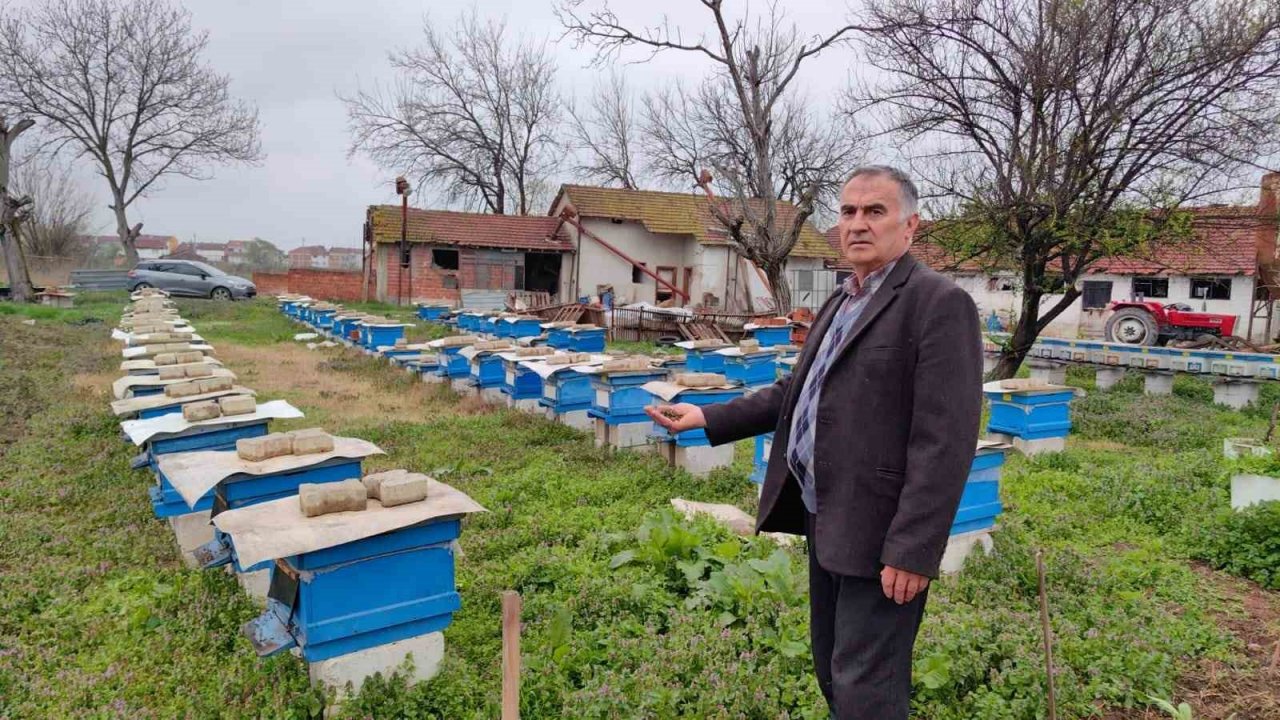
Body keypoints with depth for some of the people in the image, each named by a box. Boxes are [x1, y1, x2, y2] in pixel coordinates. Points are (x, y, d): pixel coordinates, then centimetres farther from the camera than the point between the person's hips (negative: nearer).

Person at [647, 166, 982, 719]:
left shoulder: (940, 304, -13)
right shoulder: (841, 301, 15)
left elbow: (944, 440, -19)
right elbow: (796, 391, 19)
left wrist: (912, 550, -21)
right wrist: (708, 417, 12)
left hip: (880, 532, -8)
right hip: (827, 521, 9)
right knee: (833, 670, 21)